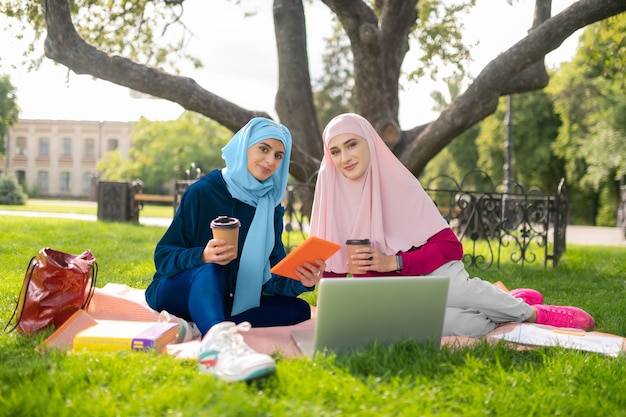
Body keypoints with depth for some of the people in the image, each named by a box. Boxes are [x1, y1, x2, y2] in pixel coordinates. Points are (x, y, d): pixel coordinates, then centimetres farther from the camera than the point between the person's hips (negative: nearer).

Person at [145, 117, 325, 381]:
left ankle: (196, 328, -35)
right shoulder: (203, 192, -9)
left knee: (299, 309, -15)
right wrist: (202, 256, -32)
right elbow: (163, 255, -11)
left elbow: (273, 275, -2)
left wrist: (301, 281, -25)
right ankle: (217, 341, -71)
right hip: (178, 290, -5)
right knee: (210, 272, -37)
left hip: (225, 301, 6)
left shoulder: (271, 207, 5)